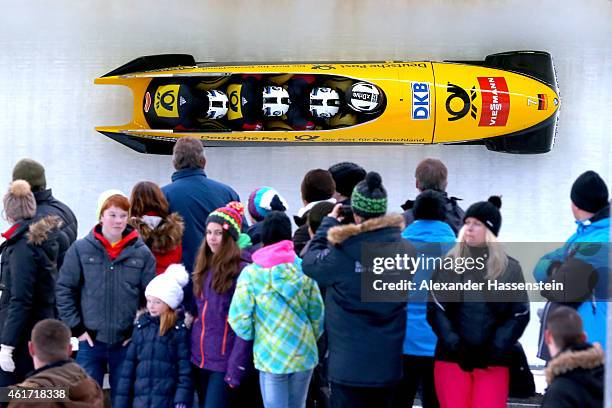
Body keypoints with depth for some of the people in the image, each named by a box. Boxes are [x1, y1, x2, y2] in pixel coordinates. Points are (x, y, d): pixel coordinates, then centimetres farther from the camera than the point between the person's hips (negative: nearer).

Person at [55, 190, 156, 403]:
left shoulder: (142, 253, 0)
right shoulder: (81, 249, -2)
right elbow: (64, 289, 1)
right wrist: (76, 327, -4)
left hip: (126, 343, 1)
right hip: (91, 341, 0)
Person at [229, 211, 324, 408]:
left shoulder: (251, 273, -10)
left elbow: (239, 318, -12)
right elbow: (317, 312, 1)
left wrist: (254, 337, 8)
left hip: (271, 356, -3)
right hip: (304, 354, 3)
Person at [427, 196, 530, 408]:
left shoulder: (510, 268, 4)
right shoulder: (448, 264, 7)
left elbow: (519, 315, 3)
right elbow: (435, 309, 2)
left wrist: (496, 349, -9)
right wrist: (453, 344, -11)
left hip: (494, 361, -1)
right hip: (451, 358, 1)